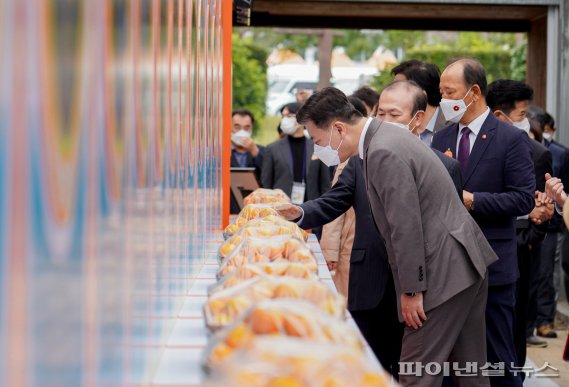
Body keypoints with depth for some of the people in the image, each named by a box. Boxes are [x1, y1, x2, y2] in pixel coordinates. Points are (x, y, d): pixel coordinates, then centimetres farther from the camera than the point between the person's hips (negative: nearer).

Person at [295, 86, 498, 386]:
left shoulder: (383, 153, -21)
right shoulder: (385, 136, 11)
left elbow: (406, 229, -22)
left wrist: (412, 291, -17)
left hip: (445, 273, -10)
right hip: (467, 263, 10)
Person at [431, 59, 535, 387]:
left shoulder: (512, 139, -7)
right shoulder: (441, 139, 10)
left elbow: (524, 199, -13)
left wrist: (471, 199, -20)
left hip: (491, 265, -5)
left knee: (497, 358, 3)